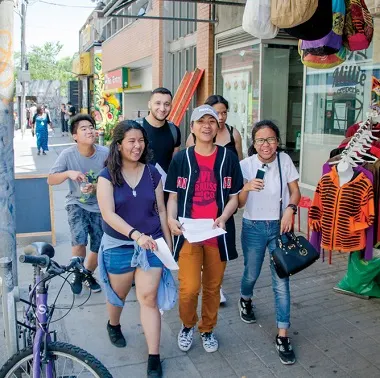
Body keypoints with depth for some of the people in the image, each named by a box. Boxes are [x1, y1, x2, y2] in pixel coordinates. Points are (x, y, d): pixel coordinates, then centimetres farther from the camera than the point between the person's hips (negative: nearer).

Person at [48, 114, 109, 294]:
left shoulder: (105, 153, -15)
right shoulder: (68, 154, -15)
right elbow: (50, 180, -9)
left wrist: (95, 188, -24)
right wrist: (69, 173, -27)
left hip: (99, 207, 2)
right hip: (76, 204, -1)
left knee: (98, 249, 7)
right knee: (79, 241, -21)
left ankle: (88, 275, 38)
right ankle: (77, 273, 11)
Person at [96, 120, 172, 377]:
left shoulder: (152, 173, 0)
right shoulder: (107, 176, -8)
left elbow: (161, 210, 6)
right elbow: (108, 214, -19)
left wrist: (169, 243, 7)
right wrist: (135, 234, -33)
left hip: (151, 244, 1)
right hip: (118, 246, 0)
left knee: (149, 298, -3)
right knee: (118, 294, 19)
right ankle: (113, 325, 51)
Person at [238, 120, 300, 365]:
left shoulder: (285, 160, -7)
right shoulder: (246, 165, -11)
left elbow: (295, 191, 2)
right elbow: (239, 203, -10)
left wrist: (290, 209, -17)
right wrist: (246, 188, -31)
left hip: (280, 226, 1)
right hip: (253, 228, 0)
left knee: (281, 281, 0)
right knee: (251, 274, 16)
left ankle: (283, 336, 11)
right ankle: (246, 300, 51)